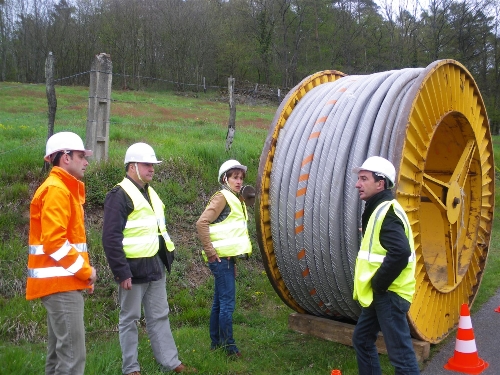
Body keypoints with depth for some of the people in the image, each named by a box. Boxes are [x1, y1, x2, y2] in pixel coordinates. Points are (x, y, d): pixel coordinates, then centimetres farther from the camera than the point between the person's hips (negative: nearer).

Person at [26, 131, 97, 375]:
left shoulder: (65, 189, 17)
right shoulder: (56, 190, -14)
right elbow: (54, 241, -23)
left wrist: (82, 271, 10)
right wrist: (85, 271, -14)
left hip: (62, 281, 10)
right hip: (60, 282, -10)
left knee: (59, 351, 14)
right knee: (72, 354, -8)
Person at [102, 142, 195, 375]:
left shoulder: (150, 193, 14)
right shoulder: (119, 195, -13)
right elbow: (111, 238, -18)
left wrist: (166, 256, 17)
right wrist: (121, 272, -20)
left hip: (156, 266, 8)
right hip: (134, 268, -8)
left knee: (160, 317, 14)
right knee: (130, 319, 6)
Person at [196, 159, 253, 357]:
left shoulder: (236, 200, 18)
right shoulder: (222, 197, -10)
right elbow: (202, 223, -20)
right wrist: (210, 252, -19)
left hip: (228, 259, 9)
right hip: (221, 258, -9)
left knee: (219, 302, 14)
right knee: (228, 303, -5)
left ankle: (216, 343, 24)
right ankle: (229, 346, 3)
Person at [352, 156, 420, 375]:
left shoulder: (387, 211, -18)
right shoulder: (377, 209, 14)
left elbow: (400, 252, -30)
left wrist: (378, 284, -21)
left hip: (389, 294, -11)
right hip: (379, 294, 11)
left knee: (400, 352, -4)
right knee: (362, 339, 20)